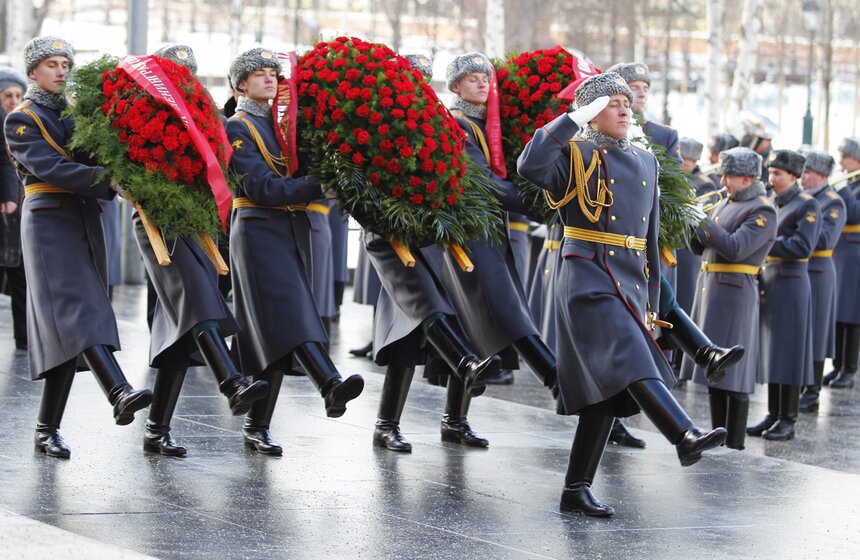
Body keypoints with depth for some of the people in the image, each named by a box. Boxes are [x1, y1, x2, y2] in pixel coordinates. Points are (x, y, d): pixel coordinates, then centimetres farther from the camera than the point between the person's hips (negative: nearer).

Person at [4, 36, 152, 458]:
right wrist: (106, 179, -26)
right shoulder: (21, 120, -1)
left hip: (85, 222, 6)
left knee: (63, 333, 4)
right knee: (77, 312, -20)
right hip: (49, 222, -6)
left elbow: (100, 154, 13)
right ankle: (120, 394, -38)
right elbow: (51, 168, -15)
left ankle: (47, 429, 6)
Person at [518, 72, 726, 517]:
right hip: (588, 278, -7)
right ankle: (686, 437, -43)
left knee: (608, 390, 6)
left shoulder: (644, 163, 18)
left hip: (631, 285, 7)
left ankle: (576, 490, 11)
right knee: (629, 361, -25)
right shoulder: (574, 155, -2)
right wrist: (575, 119, -21)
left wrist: (652, 300, 20)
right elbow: (529, 166, -25)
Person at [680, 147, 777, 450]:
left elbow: (735, 249, -22)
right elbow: (700, 247, 17)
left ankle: (735, 445, -1)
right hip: (709, 289, 9)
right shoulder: (726, 203, 16)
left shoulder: (762, 212, -10)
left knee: (733, 371, -5)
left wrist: (701, 220, -20)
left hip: (735, 295, -9)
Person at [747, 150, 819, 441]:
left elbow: (803, 246, -17)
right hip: (767, 283, 7)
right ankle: (773, 416, 14)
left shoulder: (807, 206, -7)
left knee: (788, 353, -5)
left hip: (791, 285, -7)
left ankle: (788, 421, -1)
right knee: (770, 352, 9)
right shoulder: (771, 205, 15)